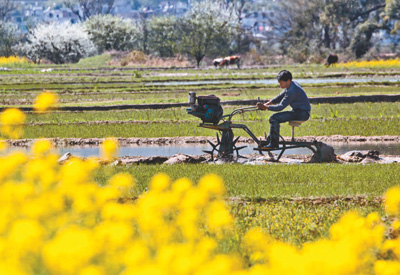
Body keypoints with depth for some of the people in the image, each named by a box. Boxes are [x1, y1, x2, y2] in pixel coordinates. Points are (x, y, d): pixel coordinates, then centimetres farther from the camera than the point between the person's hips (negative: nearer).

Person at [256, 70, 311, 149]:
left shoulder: (292, 91, -25)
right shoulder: (291, 85, 7)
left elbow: (280, 107, -25)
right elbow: (280, 97, 14)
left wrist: (265, 107, -23)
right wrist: (267, 103, 2)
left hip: (302, 113, -11)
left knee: (274, 118, -18)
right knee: (274, 118, 15)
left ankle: (274, 143, -13)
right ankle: (269, 140, 19)